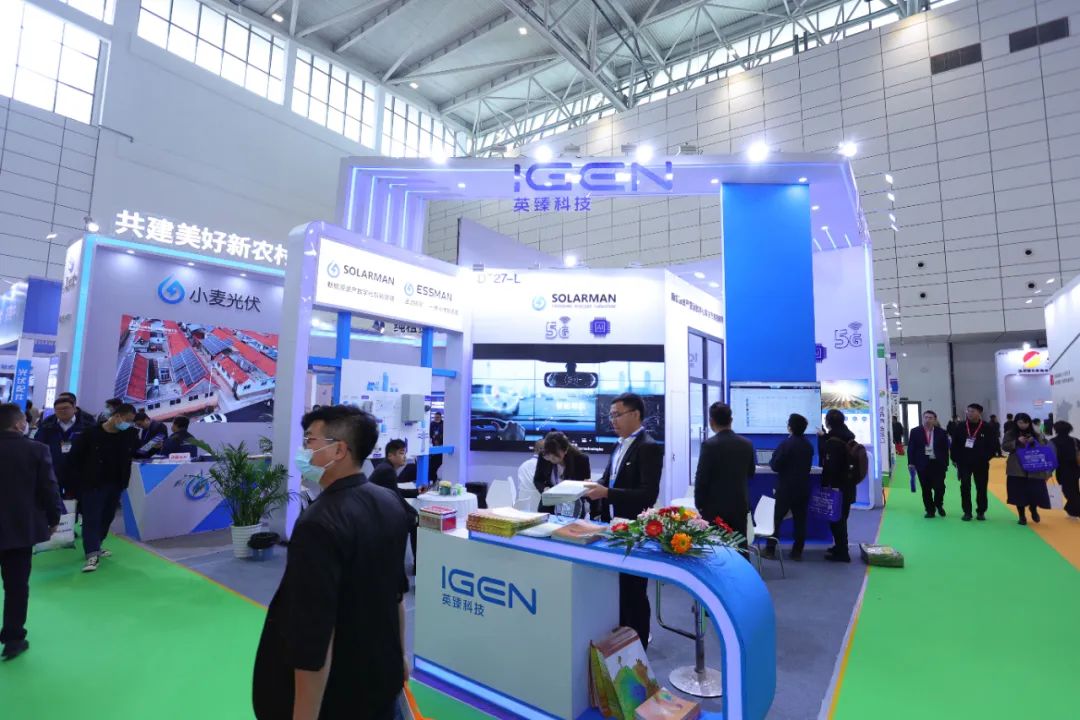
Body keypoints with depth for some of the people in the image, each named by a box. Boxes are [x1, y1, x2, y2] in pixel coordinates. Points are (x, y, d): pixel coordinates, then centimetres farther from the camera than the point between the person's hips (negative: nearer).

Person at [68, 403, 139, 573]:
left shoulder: (130, 434, 0)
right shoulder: (92, 433, -13)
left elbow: (138, 453, 14)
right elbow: (74, 456, -5)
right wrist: (84, 475, -2)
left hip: (115, 484, 5)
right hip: (92, 484, -5)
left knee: (107, 518, 16)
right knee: (91, 519, -5)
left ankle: (95, 547, 33)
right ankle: (92, 555, -5)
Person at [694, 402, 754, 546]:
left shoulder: (710, 444, -16)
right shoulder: (747, 444, 0)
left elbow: (701, 479, -14)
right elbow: (750, 473, 14)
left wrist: (699, 505, -2)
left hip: (715, 507, -5)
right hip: (740, 505, 5)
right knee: (739, 547, 12)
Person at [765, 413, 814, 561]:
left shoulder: (786, 443, -16)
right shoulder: (808, 445, 5)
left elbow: (775, 466, -15)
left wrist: (771, 462, 5)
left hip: (786, 487, -5)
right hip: (803, 487, 5)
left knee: (777, 518, 3)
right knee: (800, 520, 8)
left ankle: (770, 550, 6)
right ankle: (797, 552, 11)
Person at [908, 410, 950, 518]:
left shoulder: (941, 432, 2)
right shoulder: (915, 432, 2)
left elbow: (946, 449, 4)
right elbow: (911, 448, 2)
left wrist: (946, 464, 0)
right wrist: (911, 462, -5)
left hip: (938, 464, 0)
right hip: (923, 464, 0)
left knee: (940, 487, -1)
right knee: (926, 489, 6)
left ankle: (938, 505, 27)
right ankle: (930, 510, 18)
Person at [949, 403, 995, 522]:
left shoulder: (986, 428, -4)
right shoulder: (960, 427, -1)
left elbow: (992, 446, 0)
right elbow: (954, 444, 2)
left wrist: (985, 458, -7)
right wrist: (955, 459, 0)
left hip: (981, 464, 0)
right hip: (964, 463, 0)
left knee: (981, 488, 8)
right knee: (965, 488, 2)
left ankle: (981, 512, 20)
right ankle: (967, 512, 9)